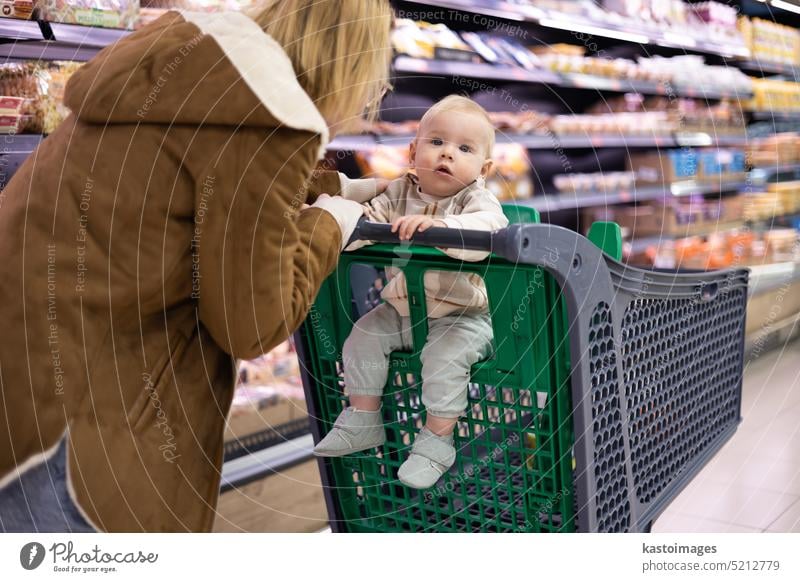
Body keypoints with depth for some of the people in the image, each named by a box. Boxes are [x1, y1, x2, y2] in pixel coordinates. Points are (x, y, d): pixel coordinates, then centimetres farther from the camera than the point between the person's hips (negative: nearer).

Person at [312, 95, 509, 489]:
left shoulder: (477, 200, -15)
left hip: (462, 316, -5)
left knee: (444, 358, -26)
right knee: (362, 338, -4)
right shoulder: (399, 194, 2)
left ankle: (436, 442, -7)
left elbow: (484, 231, -38)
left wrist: (435, 224, -53)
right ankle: (363, 422, 12)